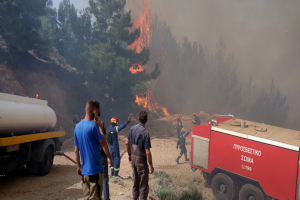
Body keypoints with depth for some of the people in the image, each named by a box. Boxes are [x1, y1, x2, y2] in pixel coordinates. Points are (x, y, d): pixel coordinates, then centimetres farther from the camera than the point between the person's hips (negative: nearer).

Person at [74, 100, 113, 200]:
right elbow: (103, 144, -7)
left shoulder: (77, 127, 6)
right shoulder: (93, 126, -16)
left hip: (84, 170, 7)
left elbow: (76, 150, 11)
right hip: (95, 170, -7)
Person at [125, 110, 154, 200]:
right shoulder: (145, 133, -21)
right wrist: (151, 165, -11)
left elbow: (127, 143, 9)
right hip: (141, 159, -7)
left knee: (135, 182, 20)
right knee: (143, 184, 5)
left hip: (133, 157, 7)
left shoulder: (132, 128, -1)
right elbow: (147, 152, -21)